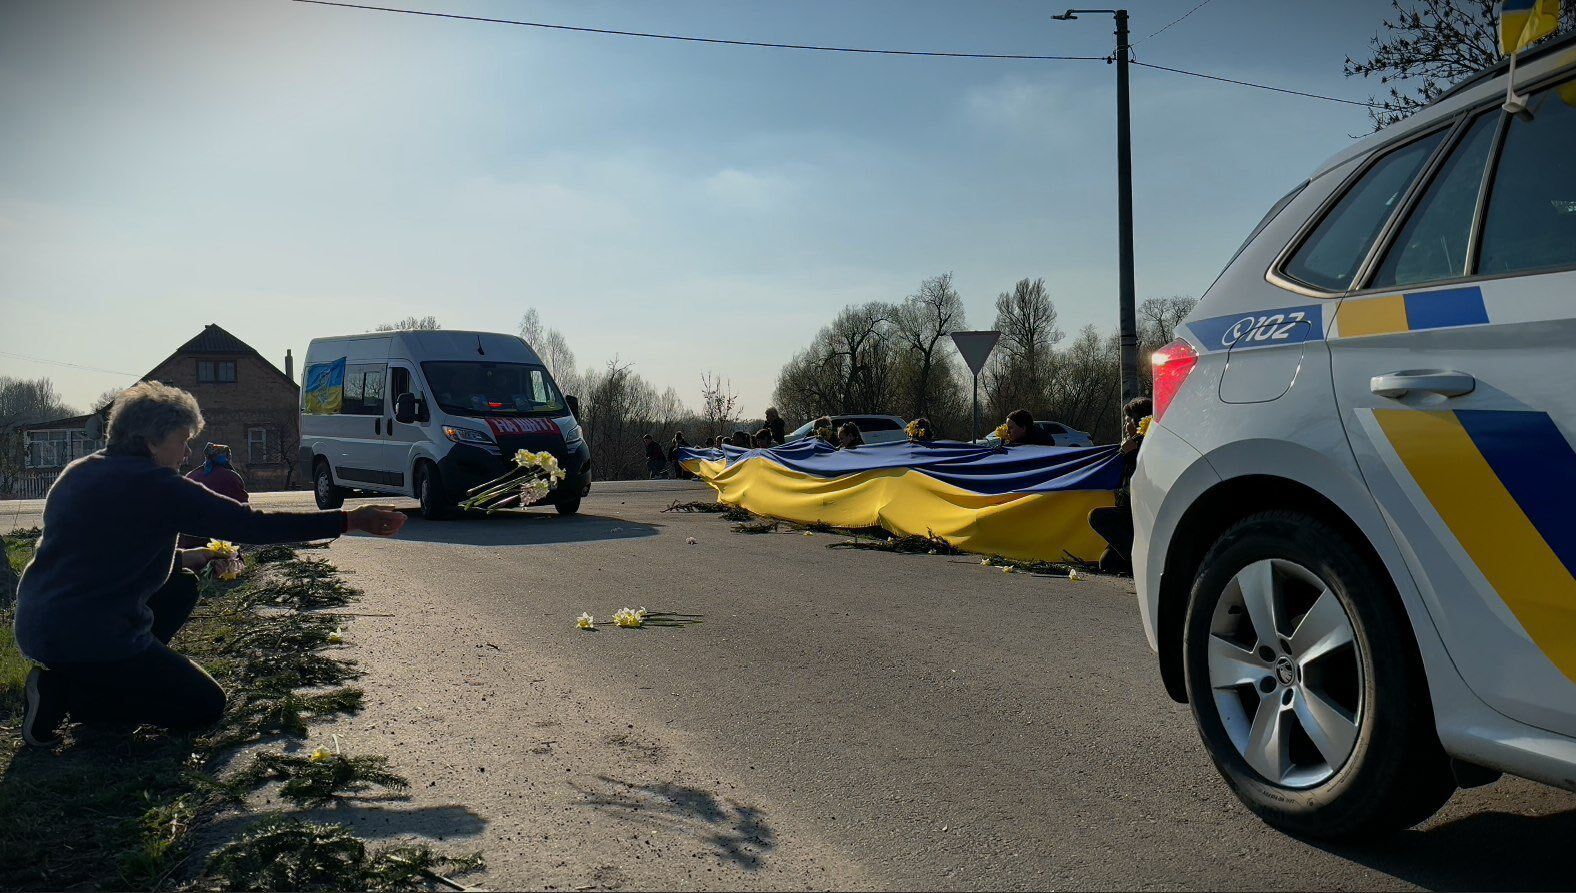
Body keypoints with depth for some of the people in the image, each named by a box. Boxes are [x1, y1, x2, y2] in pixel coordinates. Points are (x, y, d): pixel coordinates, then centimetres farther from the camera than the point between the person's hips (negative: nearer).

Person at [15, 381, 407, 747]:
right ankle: (65, 694, -4)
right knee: (204, 706, 3)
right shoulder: (155, 485, -15)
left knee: (180, 585, 23)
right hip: (87, 636, -9)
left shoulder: (79, 472, 11)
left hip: (34, 624, 9)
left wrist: (178, 558, 17)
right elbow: (251, 524, -18)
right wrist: (350, 521, -17)